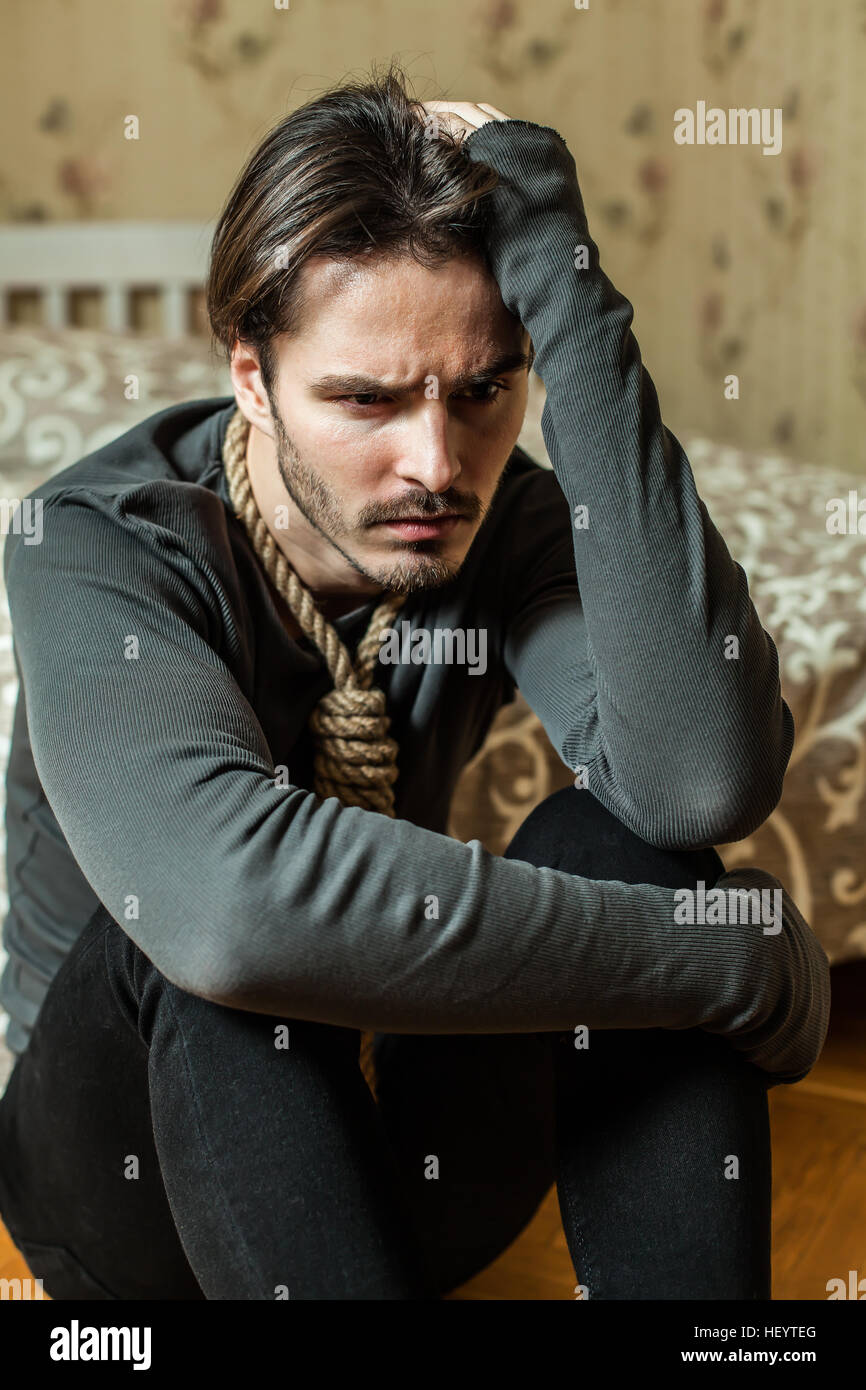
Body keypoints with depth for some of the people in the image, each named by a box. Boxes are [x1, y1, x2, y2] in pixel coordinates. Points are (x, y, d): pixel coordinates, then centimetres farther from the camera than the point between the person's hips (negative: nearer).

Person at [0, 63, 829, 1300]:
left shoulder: (503, 526, -11)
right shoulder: (99, 546, -22)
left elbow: (708, 780, -32)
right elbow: (219, 898, -43)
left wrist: (566, 294, -32)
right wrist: (741, 961, -35)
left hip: (401, 1158, 3)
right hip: (139, 1161, -2)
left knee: (621, 840, -24)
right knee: (208, 937, -35)